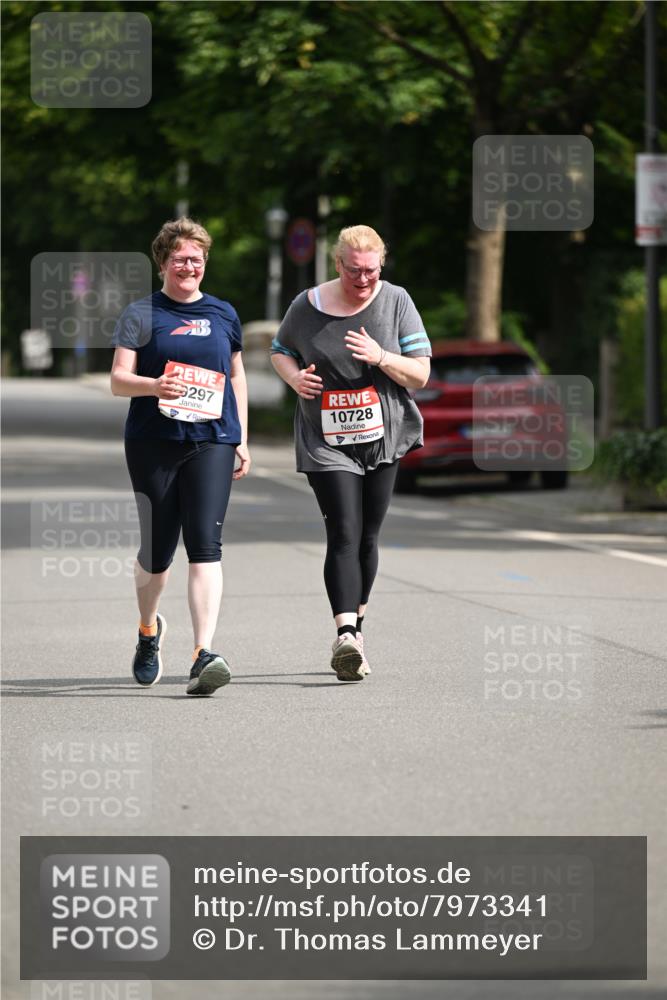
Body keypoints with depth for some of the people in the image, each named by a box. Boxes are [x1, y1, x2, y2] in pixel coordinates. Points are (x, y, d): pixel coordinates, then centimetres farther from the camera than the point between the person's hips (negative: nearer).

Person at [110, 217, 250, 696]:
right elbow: (118, 380, -4)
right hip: (153, 443, -1)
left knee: (205, 544, -14)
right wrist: (154, 386, -25)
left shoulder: (223, 314, 14)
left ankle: (204, 654, -23)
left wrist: (243, 439, 16)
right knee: (157, 550, 5)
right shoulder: (142, 314, 3)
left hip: (212, 441, 1)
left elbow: (237, 376, 22)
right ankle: (149, 629, 36)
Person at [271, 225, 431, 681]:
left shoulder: (396, 302, -1)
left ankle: (356, 622, 26)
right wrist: (294, 376, -7)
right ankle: (346, 634, -24)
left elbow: (421, 374, -1)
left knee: (367, 538, 10)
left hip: (383, 438, 2)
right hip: (327, 441, -2)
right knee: (344, 536, -15)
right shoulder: (307, 306, -2)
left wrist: (380, 357, -19)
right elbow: (280, 351, 15)